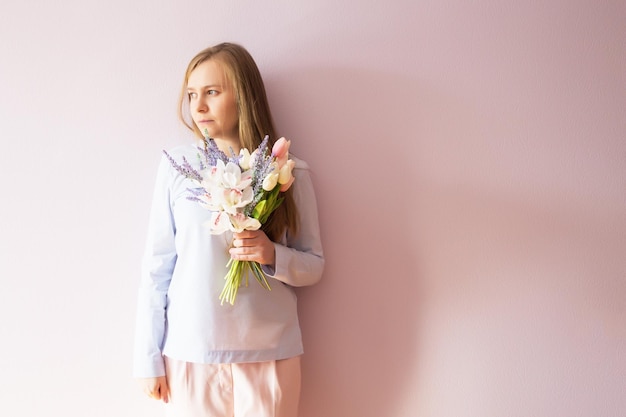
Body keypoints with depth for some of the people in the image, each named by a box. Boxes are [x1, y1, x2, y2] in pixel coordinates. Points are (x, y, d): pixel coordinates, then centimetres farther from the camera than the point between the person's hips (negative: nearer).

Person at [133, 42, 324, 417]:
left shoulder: (290, 173, -1)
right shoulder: (177, 166, -2)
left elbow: (314, 265, 4)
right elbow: (157, 265, 1)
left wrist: (273, 255, -16)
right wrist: (149, 357, 2)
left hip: (269, 354, 1)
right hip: (189, 353, 0)